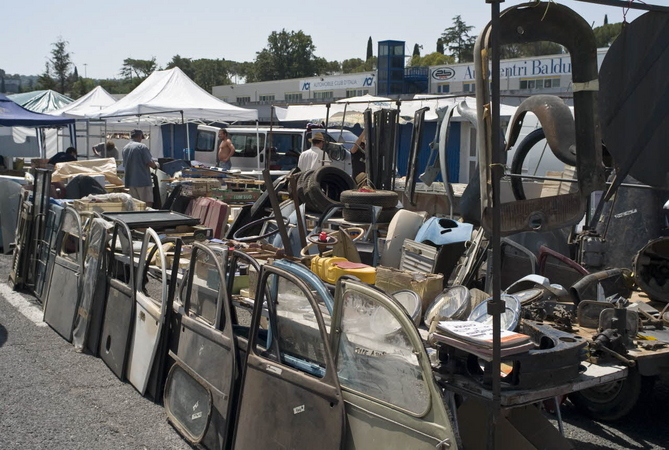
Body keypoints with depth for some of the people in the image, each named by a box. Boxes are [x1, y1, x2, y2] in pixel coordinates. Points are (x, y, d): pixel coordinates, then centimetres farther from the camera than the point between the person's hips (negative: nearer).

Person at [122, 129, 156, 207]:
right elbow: (149, 163, -16)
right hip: (143, 180, -7)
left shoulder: (125, 148, 11)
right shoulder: (142, 147, -11)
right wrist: (155, 165, 6)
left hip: (130, 181, 7)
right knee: (148, 204, -5)